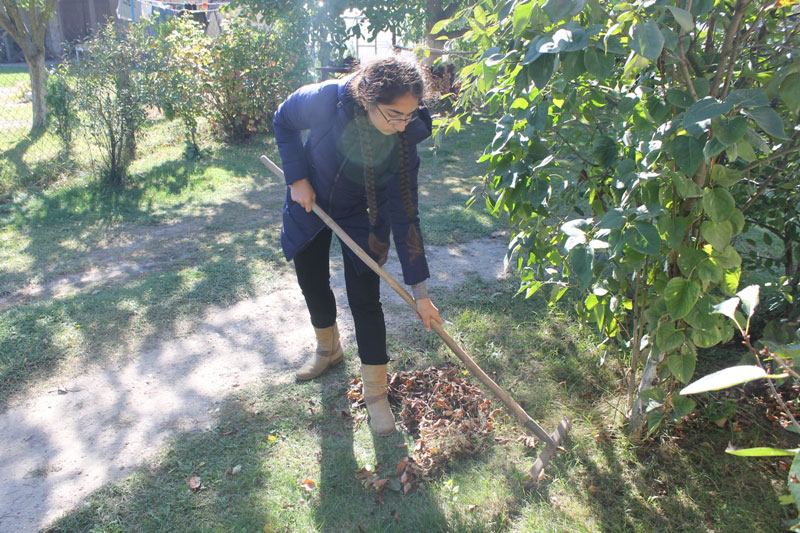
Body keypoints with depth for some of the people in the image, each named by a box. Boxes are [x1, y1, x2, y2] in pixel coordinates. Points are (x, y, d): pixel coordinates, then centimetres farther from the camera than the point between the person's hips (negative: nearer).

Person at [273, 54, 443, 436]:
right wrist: (297, 178, -19)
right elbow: (283, 121, -9)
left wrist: (419, 290, -25)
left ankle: (376, 393, 11)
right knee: (312, 283, 16)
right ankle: (328, 349, 45)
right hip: (310, 201, 2)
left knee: (365, 300, -6)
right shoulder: (326, 100, -32)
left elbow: (403, 215, -23)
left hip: (360, 216, -1)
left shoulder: (404, 139, -27)